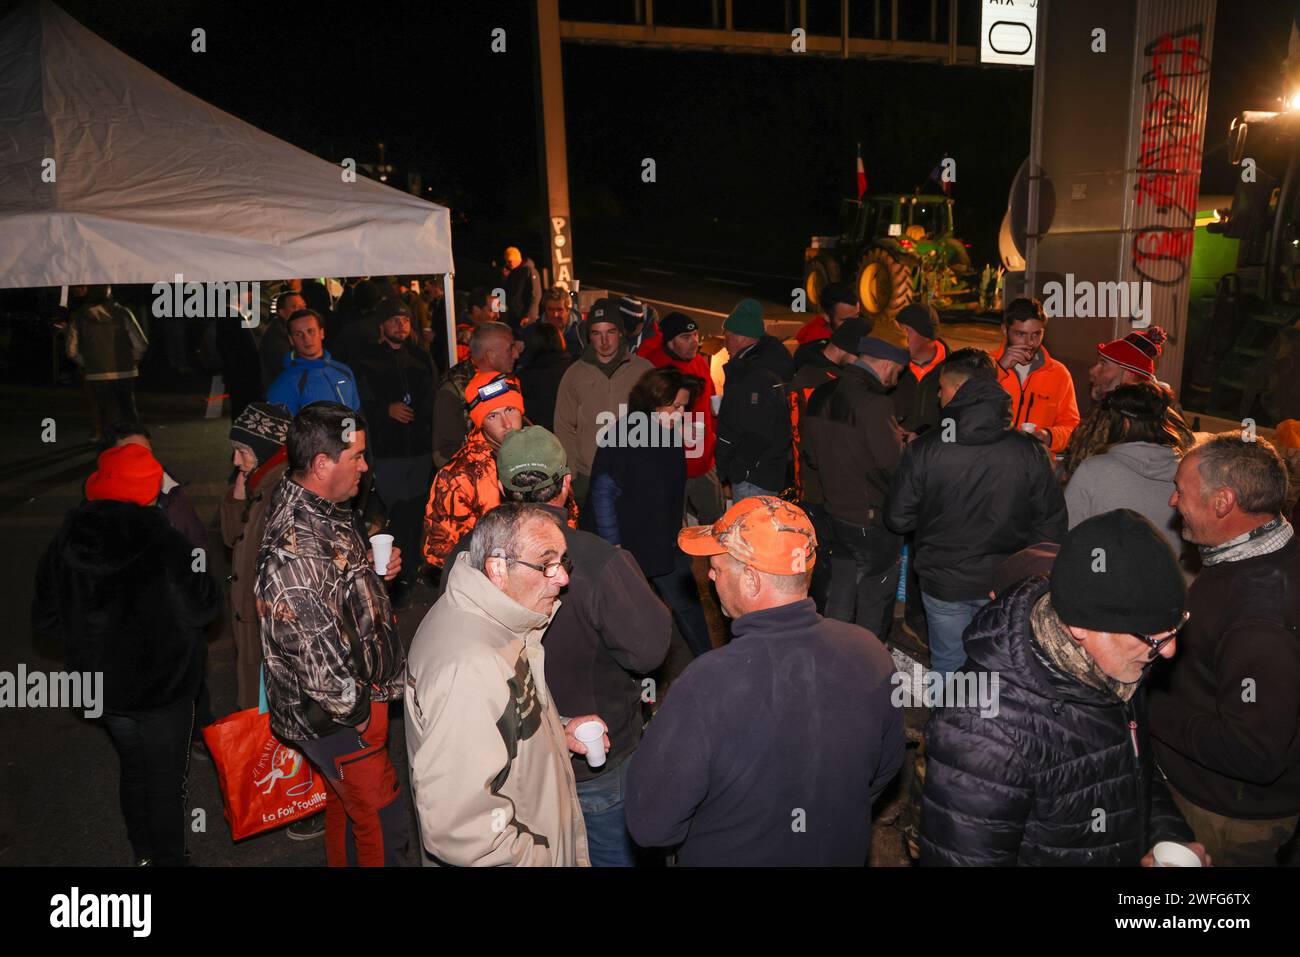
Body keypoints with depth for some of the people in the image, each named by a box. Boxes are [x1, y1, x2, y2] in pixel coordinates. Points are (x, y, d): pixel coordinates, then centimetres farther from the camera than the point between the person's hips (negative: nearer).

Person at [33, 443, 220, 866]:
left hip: (101, 685, 5)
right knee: (165, 778, 12)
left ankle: (143, 853, 41)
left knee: (133, 767, 24)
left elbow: (45, 620, 0)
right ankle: (167, 858, 26)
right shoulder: (165, 545, -24)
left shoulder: (63, 547, -10)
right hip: (162, 687, -5)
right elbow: (204, 608, -15)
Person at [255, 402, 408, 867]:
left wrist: (374, 571, 2)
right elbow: (313, 648, -29)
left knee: (346, 802, 27)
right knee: (382, 823, 5)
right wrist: (353, 711, -18)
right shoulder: (295, 544, -30)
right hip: (338, 716, -9)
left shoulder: (322, 511, 2)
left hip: (360, 695, 10)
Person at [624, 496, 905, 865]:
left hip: (732, 857, -3)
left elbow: (649, 825, -28)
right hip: (843, 852, 4)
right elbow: (885, 770, -4)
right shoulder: (870, 653, -21)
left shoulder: (706, 685, -38)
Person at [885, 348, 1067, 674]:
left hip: (944, 585, -1)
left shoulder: (923, 451, -16)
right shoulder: (1029, 451, -11)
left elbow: (898, 520, -8)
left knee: (948, 667, 16)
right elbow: (1051, 523, -3)